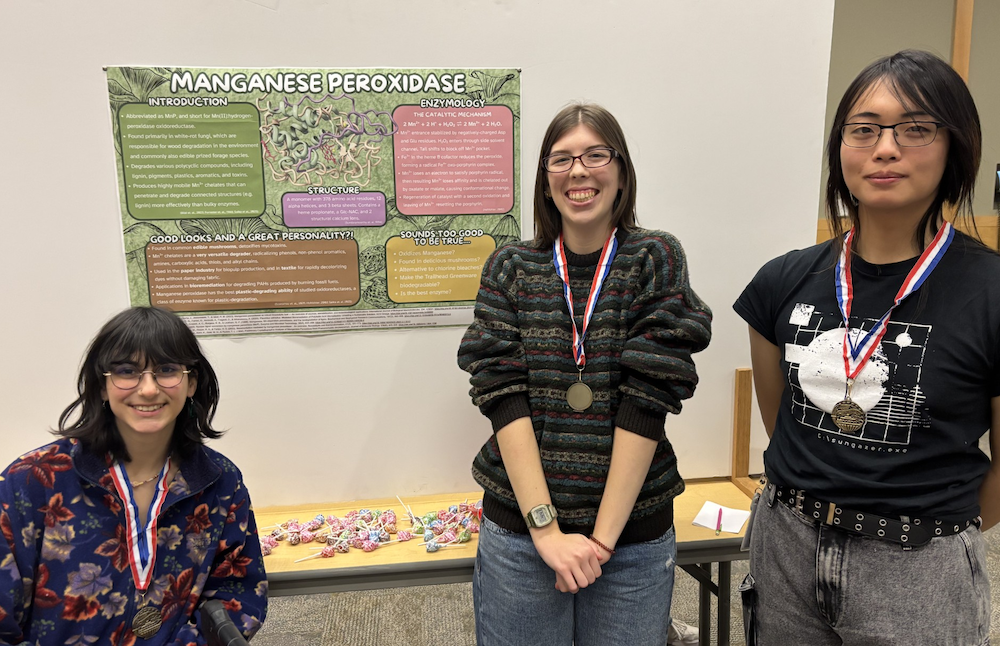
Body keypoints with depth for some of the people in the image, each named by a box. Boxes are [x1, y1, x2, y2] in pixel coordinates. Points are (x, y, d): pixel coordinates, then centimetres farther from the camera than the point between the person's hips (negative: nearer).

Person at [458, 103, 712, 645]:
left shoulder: (656, 260, -2)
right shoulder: (510, 268, 1)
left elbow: (647, 400, -10)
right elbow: (504, 394, -8)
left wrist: (603, 537, -15)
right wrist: (546, 527, -15)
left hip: (634, 535, 0)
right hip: (518, 530, 1)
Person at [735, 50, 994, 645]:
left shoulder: (986, 292, -13)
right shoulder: (786, 282, -2)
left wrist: (941, 531, 8)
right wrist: (816, 505, 11)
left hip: (918, 573, -3)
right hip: (786, 550, 3)